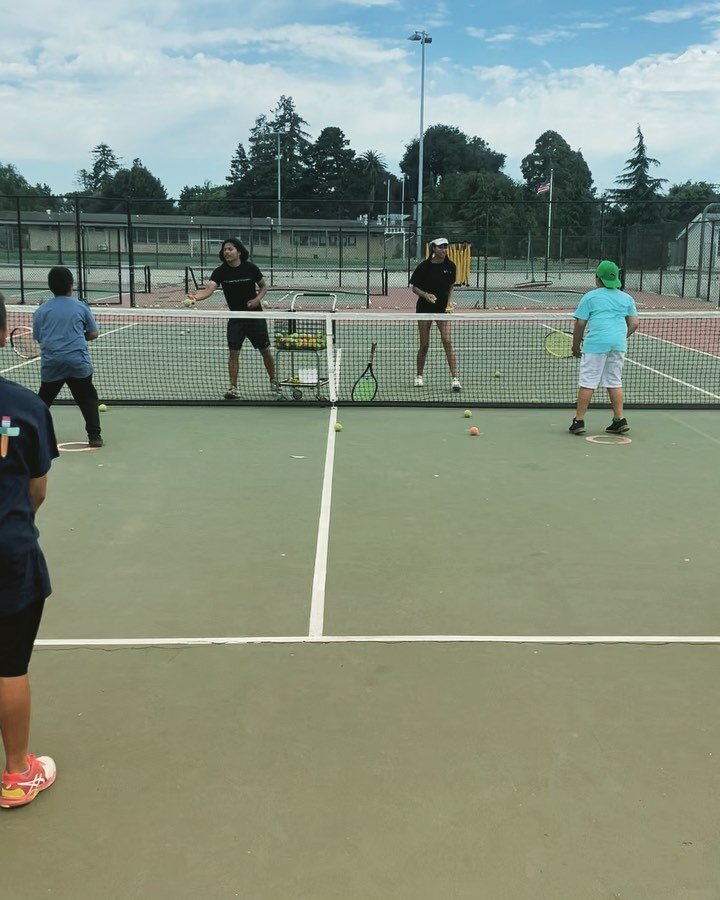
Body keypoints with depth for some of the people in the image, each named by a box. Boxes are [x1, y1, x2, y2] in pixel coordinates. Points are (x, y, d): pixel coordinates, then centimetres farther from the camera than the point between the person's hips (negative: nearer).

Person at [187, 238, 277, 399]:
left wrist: (258, 299, -13)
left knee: (265, 350, 9)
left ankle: (273, 381, 30)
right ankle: (233, 388, 1)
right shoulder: (221, 271, -10)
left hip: (255, 315, 0)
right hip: (235, 318, 0)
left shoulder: (250, 268, -9)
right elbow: (209, 288, -25)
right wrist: (196, 297, -45)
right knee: (233, 352, -8)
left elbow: (263, 286, 7)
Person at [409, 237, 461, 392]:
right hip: (425, 307, -1)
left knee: (447, 341, -11)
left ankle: (455, 379, -11)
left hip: (442, 308, 1)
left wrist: (449, 303, -2)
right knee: (424, 344, 5)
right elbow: (414, 288, -3)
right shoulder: (424, 266, -10)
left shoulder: (450, 266, -2)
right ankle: (419, 376, 26)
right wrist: (426, 294, -22)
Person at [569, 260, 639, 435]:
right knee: (615, 383, 13)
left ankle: (579, 421, -1)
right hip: (619, 344, 4)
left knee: (587, 383, -2)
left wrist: (575, 346, 9)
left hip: (596, 343, -4)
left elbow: (580, 324, 0)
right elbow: (634, 323, 13)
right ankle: (620, 419, 10)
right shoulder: (626, 298, 15)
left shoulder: (590, 297, 3)